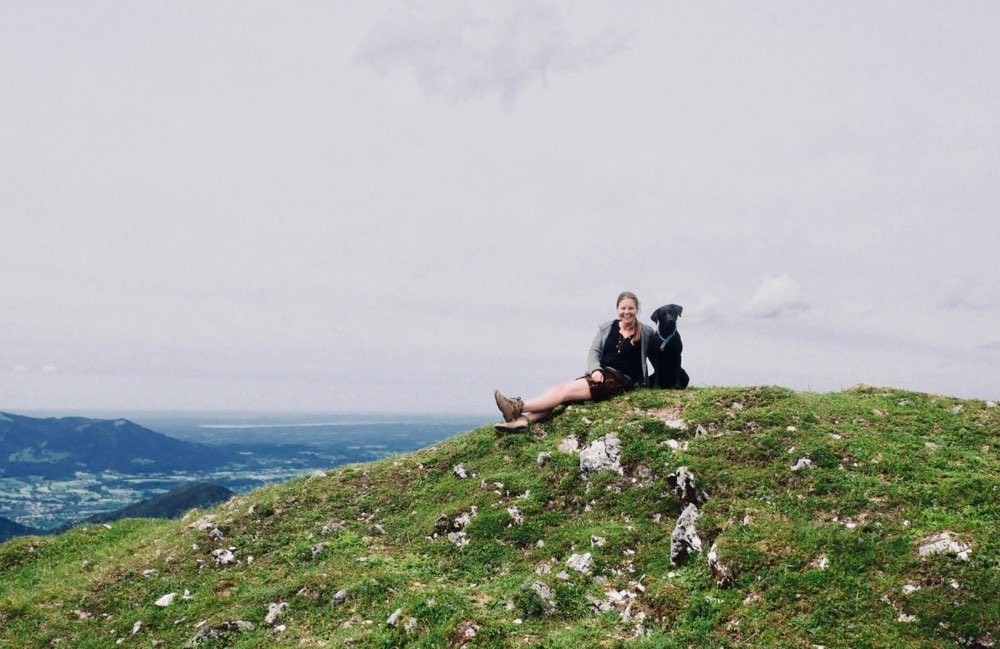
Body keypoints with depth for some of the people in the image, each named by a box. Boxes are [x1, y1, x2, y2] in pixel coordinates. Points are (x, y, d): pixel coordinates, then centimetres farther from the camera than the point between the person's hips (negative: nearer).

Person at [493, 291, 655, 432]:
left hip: (622, 380, -5)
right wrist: (596, 370, -10)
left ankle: (519, 407, -30)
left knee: (566, 390, -22)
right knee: (560, 388, -21)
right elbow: (593, 352, 8)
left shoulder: (646, 332, 3)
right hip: (601, 375, 5)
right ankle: (524, 419, -36)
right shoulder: (606, 328, 13)